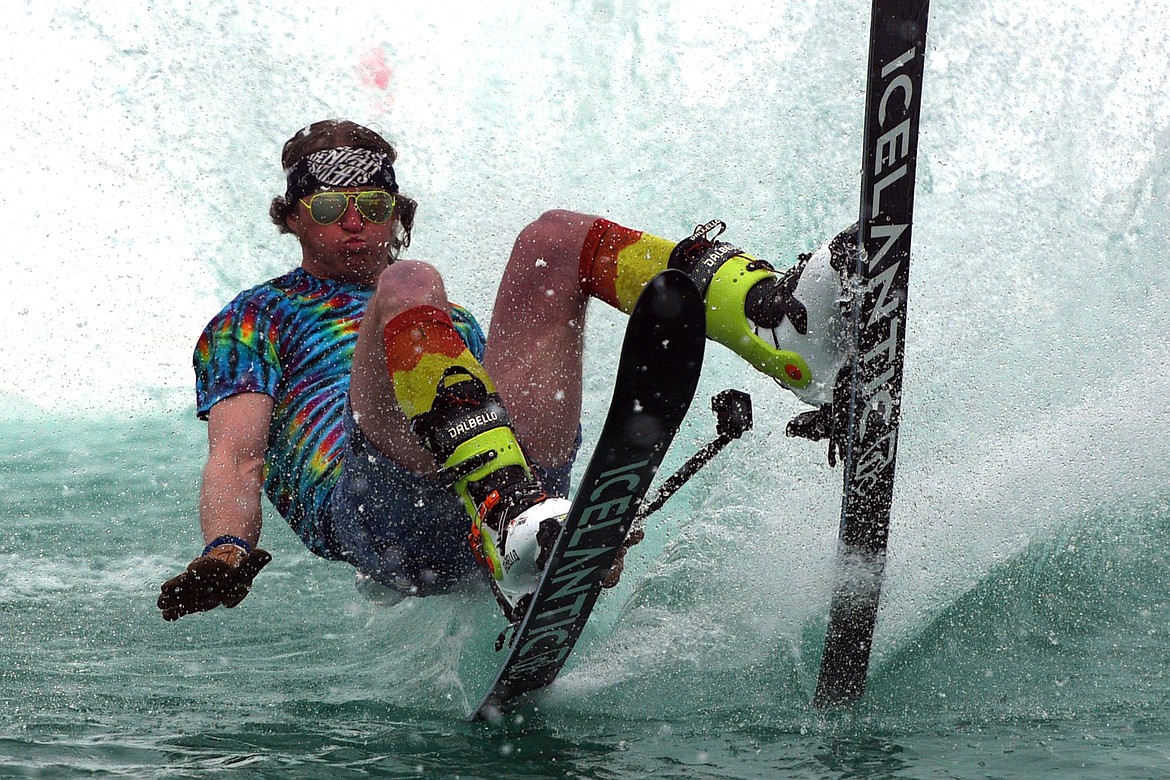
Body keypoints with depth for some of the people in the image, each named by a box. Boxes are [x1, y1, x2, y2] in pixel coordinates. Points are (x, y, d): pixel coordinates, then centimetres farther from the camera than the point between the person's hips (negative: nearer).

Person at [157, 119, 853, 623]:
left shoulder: (454, 320, 41)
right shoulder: (253, 319, 29)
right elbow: (237, 456, 11)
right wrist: (226, 553, -12)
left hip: (519, 475, 4)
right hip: (377, 500, -4)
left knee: (558, 238, -5)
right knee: (408, 285, -28)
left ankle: (791, 337, -33)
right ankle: (517, 537, -54)